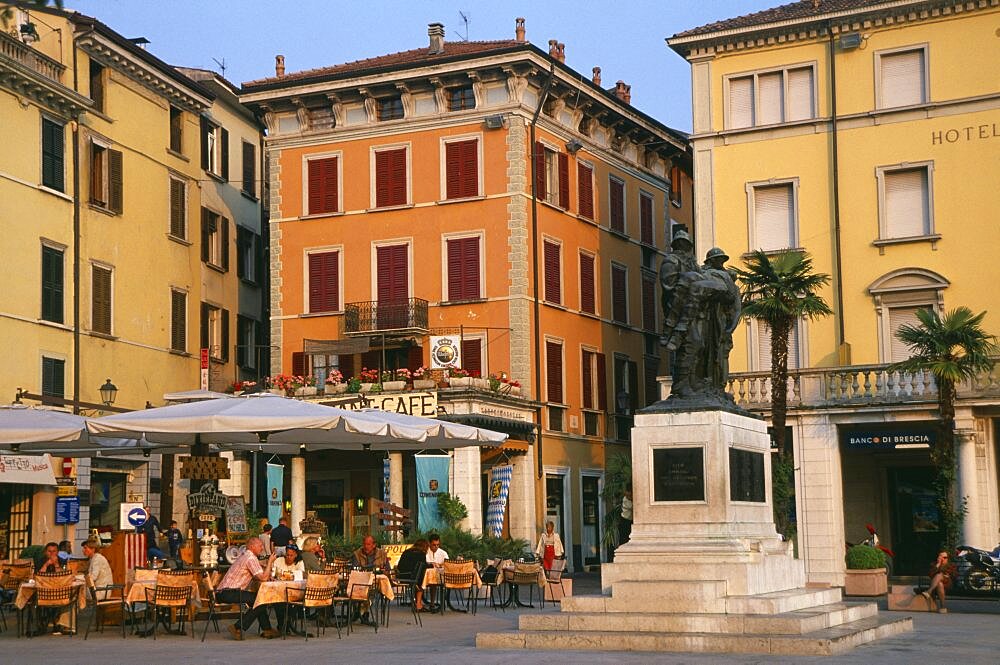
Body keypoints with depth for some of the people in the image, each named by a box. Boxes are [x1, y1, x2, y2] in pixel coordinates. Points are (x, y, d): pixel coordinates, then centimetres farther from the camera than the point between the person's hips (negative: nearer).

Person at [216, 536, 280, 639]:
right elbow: (263, 578, -20)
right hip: (228, 593, -11)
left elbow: (256, 576, 24)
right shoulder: (251, 558, -13)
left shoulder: (244, 556, 20)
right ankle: (238, 628, -13)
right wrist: (270, 562, -7)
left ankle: (267, 629, 16)